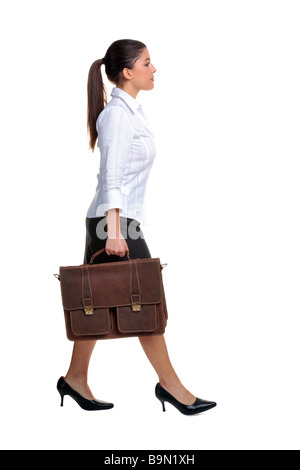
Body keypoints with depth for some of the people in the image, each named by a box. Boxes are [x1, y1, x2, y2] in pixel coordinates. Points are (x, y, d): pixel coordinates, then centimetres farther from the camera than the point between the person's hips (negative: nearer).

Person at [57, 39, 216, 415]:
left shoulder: (129, 110, 16)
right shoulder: (118, 113, -14)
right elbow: (112, 178, -20)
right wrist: (114, 231, -24)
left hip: (118, 220, 9)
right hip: (115, 220, -9)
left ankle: (75, 379, 21)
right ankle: (170, 384, 7)